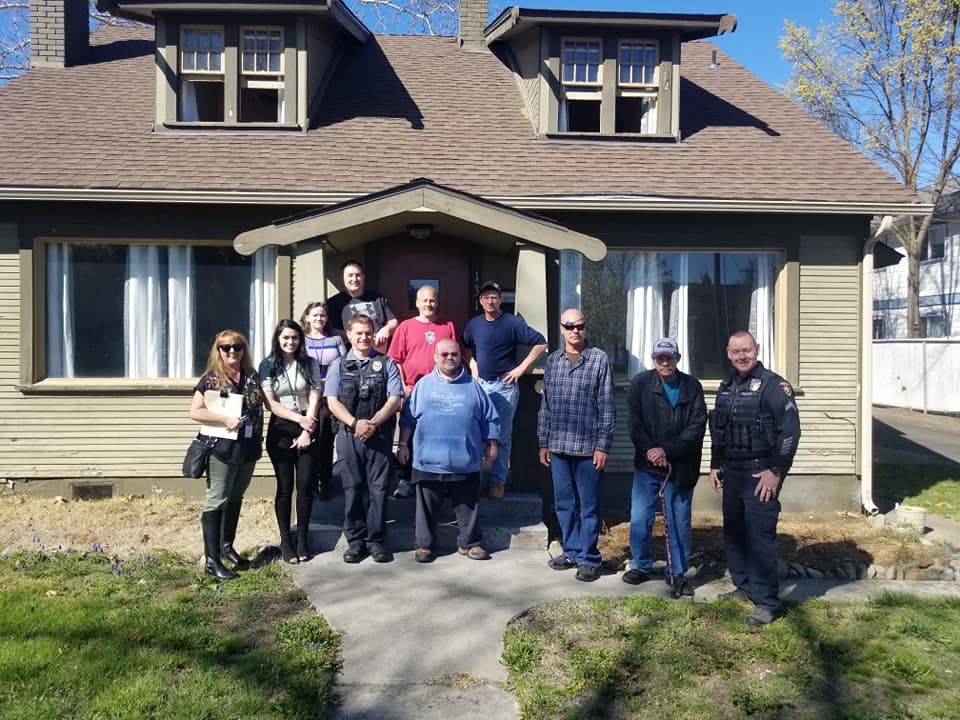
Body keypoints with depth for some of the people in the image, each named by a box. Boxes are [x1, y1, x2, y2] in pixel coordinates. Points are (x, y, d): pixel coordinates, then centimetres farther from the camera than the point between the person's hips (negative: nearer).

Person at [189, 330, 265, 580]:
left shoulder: (253, 377, 7)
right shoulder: (211, 379, -7)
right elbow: (195, 412, -11)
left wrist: (259, 441, 9)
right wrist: (225, 419, -22)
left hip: (248, 448, 6)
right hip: (221, 449, -6)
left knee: (235, 499, 17)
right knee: (216, 501, -2)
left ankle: (227, 547, 32)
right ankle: (212, 560, 2)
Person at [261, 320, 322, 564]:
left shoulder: (310, 364, 4)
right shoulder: (268, 366, 1)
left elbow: (314, 398, -1)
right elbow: (271, 404, -4)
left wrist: (306, 431, -9)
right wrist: (300, 419, -13)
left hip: (306, 429, 1)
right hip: (280, 429, -1)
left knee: (305, 484, 0)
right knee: (285, 487, 2)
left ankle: (302, 538, 13)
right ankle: (285, 541, 11)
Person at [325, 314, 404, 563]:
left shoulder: (386, 364, 6)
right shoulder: (339, 365, 10)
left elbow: (394, 399, -1)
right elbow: (332, 401, 2)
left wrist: (373, 423, -14)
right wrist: (355, 423, -12)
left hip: (380, 435, -1)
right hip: (348, 435, 1)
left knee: (378, 488, 1)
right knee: (352, 488, 5)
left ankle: (375, 540, 11)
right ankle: (355, 540, 15)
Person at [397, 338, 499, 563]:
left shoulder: (472, 386, 7)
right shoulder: (423, 385, 7)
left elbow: (489, 418, 10)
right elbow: (408, 418, 9)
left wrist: (491, 444, 8)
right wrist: (403, 444, 6)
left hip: (465, 462, 0)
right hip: (429, 462, 0)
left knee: (468, 506, 9)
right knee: (427, 507, 8)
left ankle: (470, 543, 23)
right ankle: (423, 544, 21)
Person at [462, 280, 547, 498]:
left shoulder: (512, 322, -8)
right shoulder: (474, 323, 7)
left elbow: (540, 343, -10)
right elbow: (465, 345, 27)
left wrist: (522, 368, -11)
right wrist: (472, 363, 12)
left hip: (504, 386, -5)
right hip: (480, 384, 5)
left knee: (502, 436, 1)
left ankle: (498, 481, 8)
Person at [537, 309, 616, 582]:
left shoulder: (599, 359, -4)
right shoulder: (552, 360, 9)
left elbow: (607, 406, -5)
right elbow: (546, 404, 12)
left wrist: (603, 445, -9)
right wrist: (543, 442, 10)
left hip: (588, 446, -4)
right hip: (558, 446, 4)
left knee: (589, 506, 5)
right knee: (564, 503, 13)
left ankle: (588, 558, 15)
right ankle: (572, 551, 27)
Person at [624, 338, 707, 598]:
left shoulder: (692, 386, -1)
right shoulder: (640, 383, 0)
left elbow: (697, 426, -7)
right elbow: (634, 422, -3)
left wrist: (667, 450, -16)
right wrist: (650, 451, -15)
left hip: (681, 467, 0)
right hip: (647, 465, 0)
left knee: (679, 522, 6)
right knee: (639, 519, 3)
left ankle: (677, 573, 21)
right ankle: (641, 566, 23)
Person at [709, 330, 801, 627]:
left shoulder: (774, 385, -10)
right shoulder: (726, 387, 13)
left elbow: (790, 430, -14)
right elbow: (717, 430, 20)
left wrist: (776, 471, -16)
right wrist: (715, 465, 17)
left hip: (760, 474, -7)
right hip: (731, 473, 8)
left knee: (760, 536, -6)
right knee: (733, 532, 15)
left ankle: (766, 602, 3)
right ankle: (744, 586, 30)